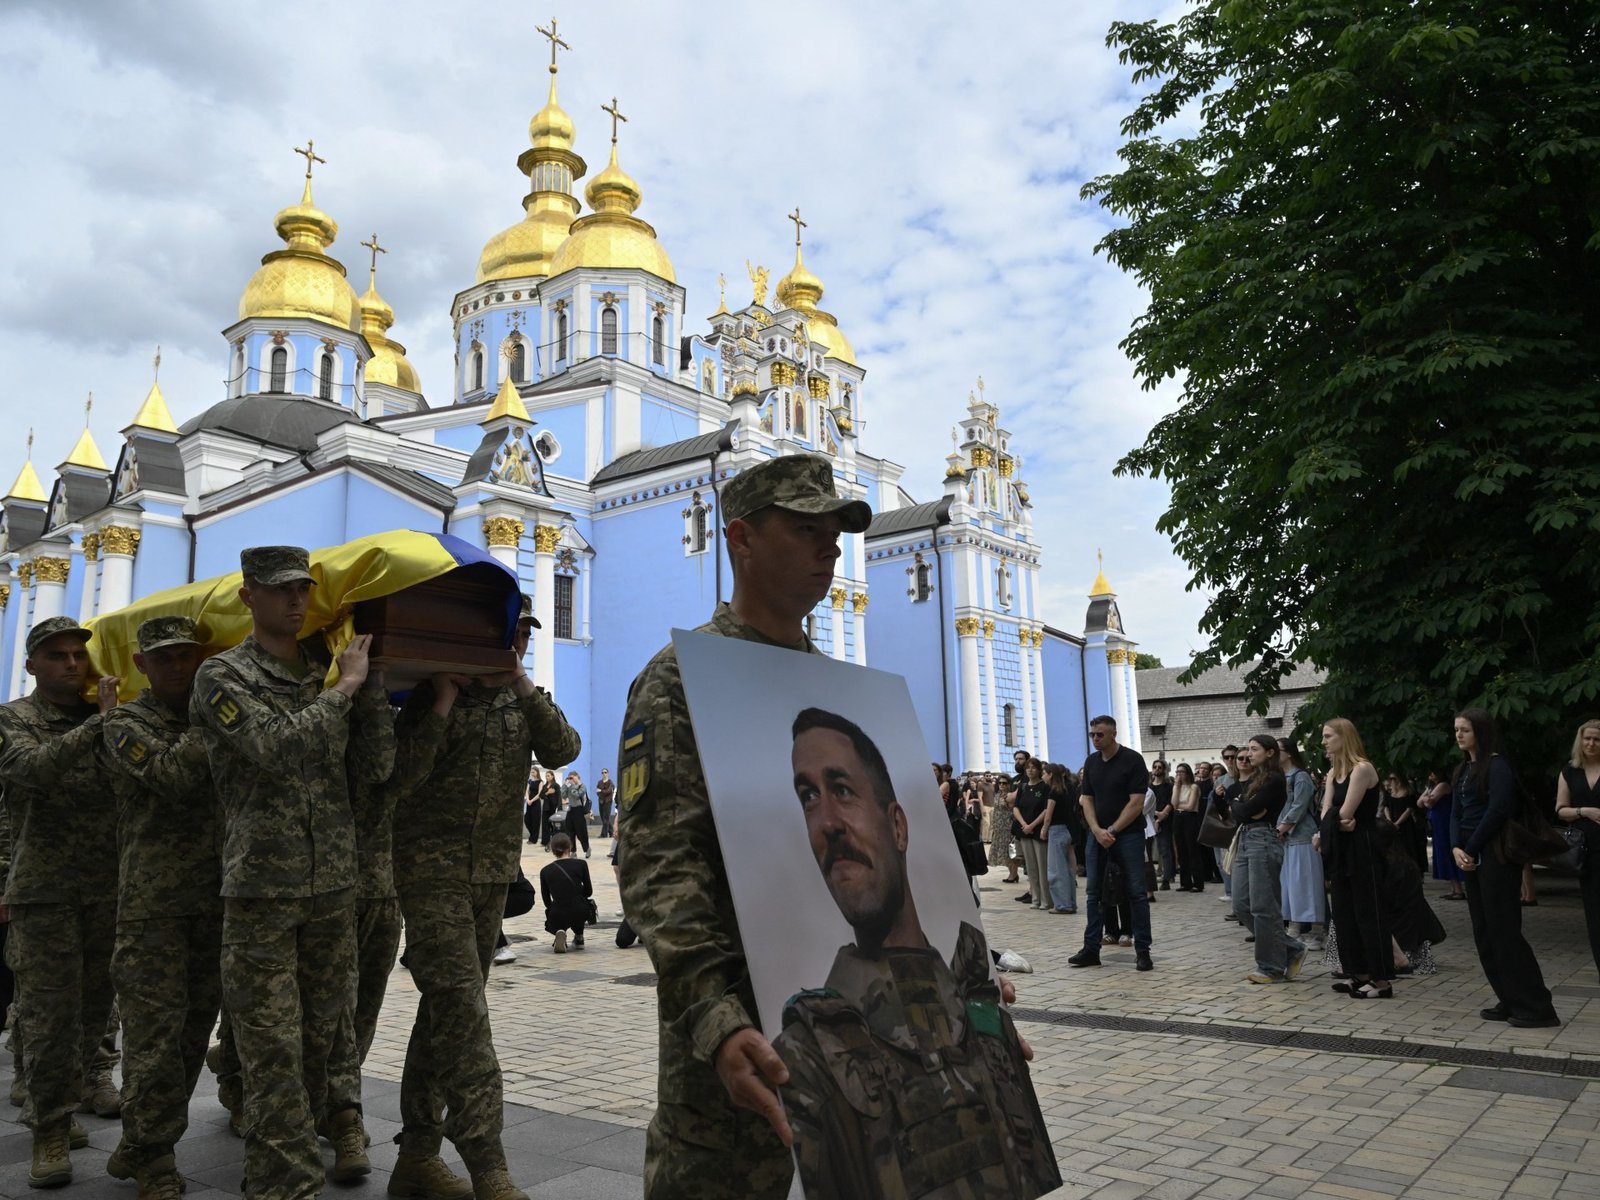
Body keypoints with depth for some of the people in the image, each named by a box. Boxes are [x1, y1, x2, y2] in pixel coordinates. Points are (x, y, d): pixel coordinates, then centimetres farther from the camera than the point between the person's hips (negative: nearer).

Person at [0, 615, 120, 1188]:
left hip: (107, 889, 5)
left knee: (93, 1011, 11)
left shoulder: (106, 715, 12)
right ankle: (51, 1131, 8)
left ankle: (50, 1108, 29)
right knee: (50, 1014, -4)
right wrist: (100, 722, -23)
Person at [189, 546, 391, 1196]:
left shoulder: (328, 671, 11)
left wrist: (367, 679, -1)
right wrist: (345, 685, -13)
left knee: (329, 1019, 16)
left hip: (334, 881, 4)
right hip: (262, 886, -4)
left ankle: (341, 1121, 37)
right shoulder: (223, 674, -4)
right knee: (272, 1040, 0)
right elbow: (275, 746, -19)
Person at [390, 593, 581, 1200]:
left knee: (446, 1011, 12)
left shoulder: (519, 700, 10)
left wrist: (524, 686, -13)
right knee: (461, 1008, -13)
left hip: (494, 874, 6)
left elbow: (563, 749, -6)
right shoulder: (428, 697, -5)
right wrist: (443, 704, -19)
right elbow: (399, 781, -15)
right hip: (432, 870, -6)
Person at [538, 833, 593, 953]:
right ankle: (579, 938, 28)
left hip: (557, 916, -1)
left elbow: (547, 901, 13)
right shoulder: (581, 864, 2)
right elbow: (588, 891, 9)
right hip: (581, 913, 1)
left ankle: (559, 932, 0)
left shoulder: (545, 871, 5)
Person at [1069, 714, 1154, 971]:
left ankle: (1143, 951, 6)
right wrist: (1097, 830, -8)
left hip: (1128, 834, -5)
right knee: (1094, 892, 5)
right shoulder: (1091, 762, 9)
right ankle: (1091, 949, 10)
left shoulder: (1132, 760, -8)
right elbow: (1086, 799, 7)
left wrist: (1112, 831, -13)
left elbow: (1136, 803, -12)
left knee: (1136, 892, -1)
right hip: (1098, 834, 5)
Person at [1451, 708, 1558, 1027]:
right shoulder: (1462, 770, 15)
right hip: (1472, 856, 9)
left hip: (1495, 854, -8)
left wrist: (1471, 849, -12)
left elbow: (1497, 810, -17)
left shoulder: (1497, 766, -9)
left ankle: (1536, 1007, -2)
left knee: (1504, 929, -8)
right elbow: (1456, 813, 12)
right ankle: (1509, 1001, 15)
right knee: (1483, 932, 8)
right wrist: (1456, 847, -4)